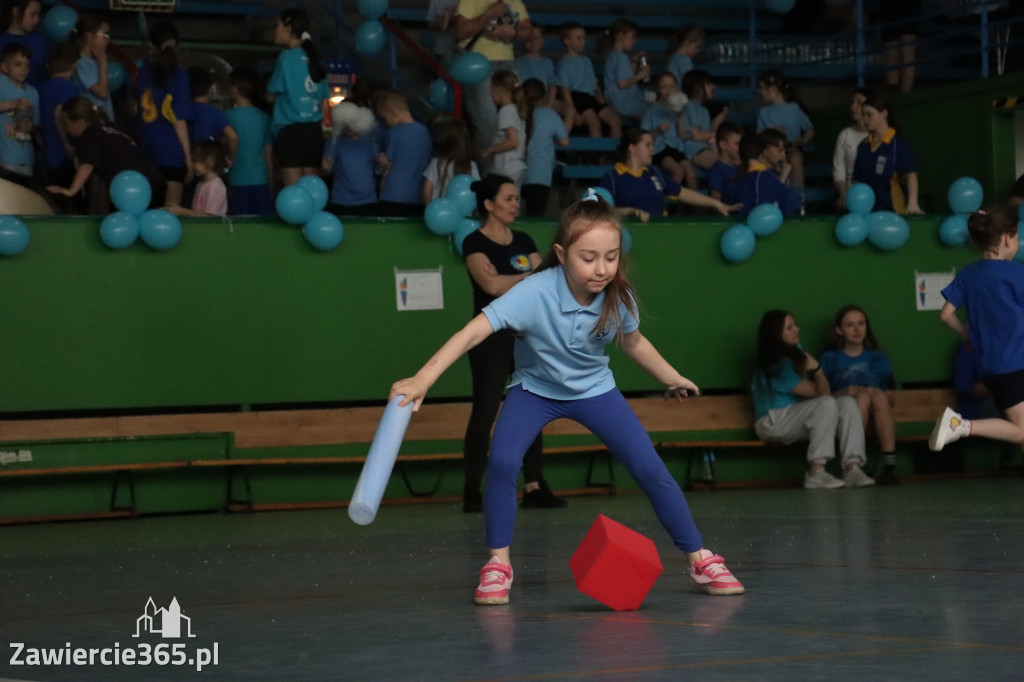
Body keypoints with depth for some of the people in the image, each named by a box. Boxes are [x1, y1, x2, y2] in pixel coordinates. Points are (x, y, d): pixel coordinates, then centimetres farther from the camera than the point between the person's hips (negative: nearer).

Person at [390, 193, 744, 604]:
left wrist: (671, 378, 16)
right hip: (535, 388, -2)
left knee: (650, 469, -8)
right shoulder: (535, 293, -35)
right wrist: (423, 379, -56)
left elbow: (631, 342, 2)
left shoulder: (618, 297, -21)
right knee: (502, 460, -27)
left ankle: (700, 561, 8)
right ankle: (498, 565, -8)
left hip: (594, 388, 2)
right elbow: (473, 332, -44)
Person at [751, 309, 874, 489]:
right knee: (827, 404, -30)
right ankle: (816, 473, -35)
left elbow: (824, 392, 9)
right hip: (773, 424, -9)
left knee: (848, 403, -12)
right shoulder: (777, 366, -21)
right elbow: (822, 394, -18)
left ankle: (852, 468, -28)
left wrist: (815, 368, -6)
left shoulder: (796, 352, 9)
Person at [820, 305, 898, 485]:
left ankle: (889, 467, -42)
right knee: (864, 395, -32)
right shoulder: (829, 359, 16)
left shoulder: (878, 358, 23)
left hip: (877, 416, 2)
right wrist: (844, 394, -15)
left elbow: (889, 397, 13)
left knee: (878, 396, -32)